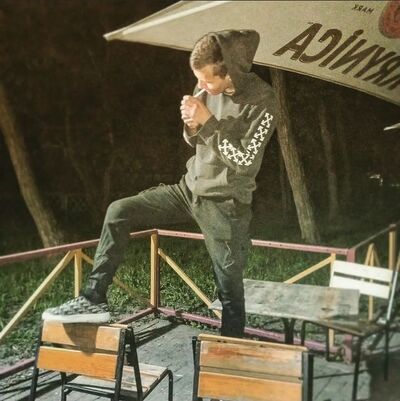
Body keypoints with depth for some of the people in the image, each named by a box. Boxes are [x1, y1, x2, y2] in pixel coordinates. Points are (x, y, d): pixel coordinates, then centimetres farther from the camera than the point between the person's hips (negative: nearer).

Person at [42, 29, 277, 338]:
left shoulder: (262, 100, -17)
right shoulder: (207, 89, 1)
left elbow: (245, 160, -20)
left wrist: (208, 120, -22)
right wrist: (192, 125, -12)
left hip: (225, 204, -6)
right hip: (190, 188, 6)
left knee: (229, 287, 2)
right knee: (119, 212, -3)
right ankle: (94, 299, 3)